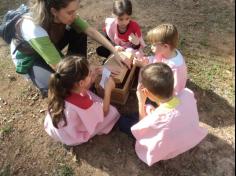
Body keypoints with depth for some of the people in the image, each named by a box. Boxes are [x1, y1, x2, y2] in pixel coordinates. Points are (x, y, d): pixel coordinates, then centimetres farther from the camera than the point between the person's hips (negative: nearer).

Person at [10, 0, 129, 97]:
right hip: (29, 58, -6)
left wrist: (115, 52, -23)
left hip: (49, 44, 6)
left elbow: (91, 31, -17)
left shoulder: (64, 15, -24)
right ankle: (48, 87, 6)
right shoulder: (35, 30, -41)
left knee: (79, 33, -15)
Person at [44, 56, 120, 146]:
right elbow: (104, 112, -20)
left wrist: (92, 76, -12)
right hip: (72, 137, -5)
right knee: (113, 112, -3)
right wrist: (108, 90, -20)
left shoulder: (60, 90, -24)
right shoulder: (83, 104, -40)